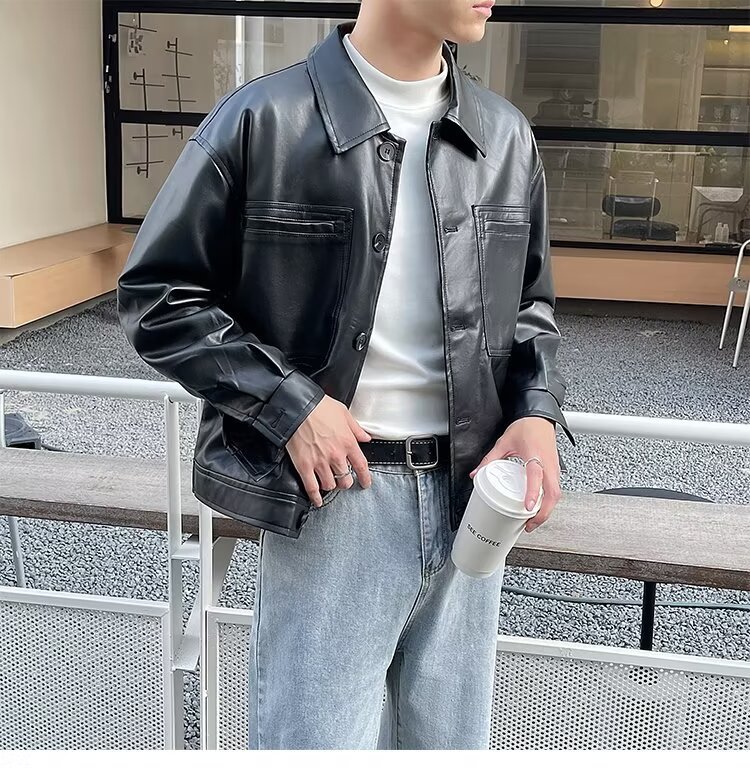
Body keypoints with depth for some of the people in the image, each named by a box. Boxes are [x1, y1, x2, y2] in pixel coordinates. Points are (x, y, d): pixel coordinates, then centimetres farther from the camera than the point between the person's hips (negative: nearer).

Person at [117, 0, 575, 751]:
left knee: (448, 743, 19)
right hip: (334, 494, -4)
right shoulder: (261, 121, -9)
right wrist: (287, 402, -14)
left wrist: (536, 412, -4)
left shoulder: (506, 136, 5)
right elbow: (155, 294, -4)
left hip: (468, 498, 5)